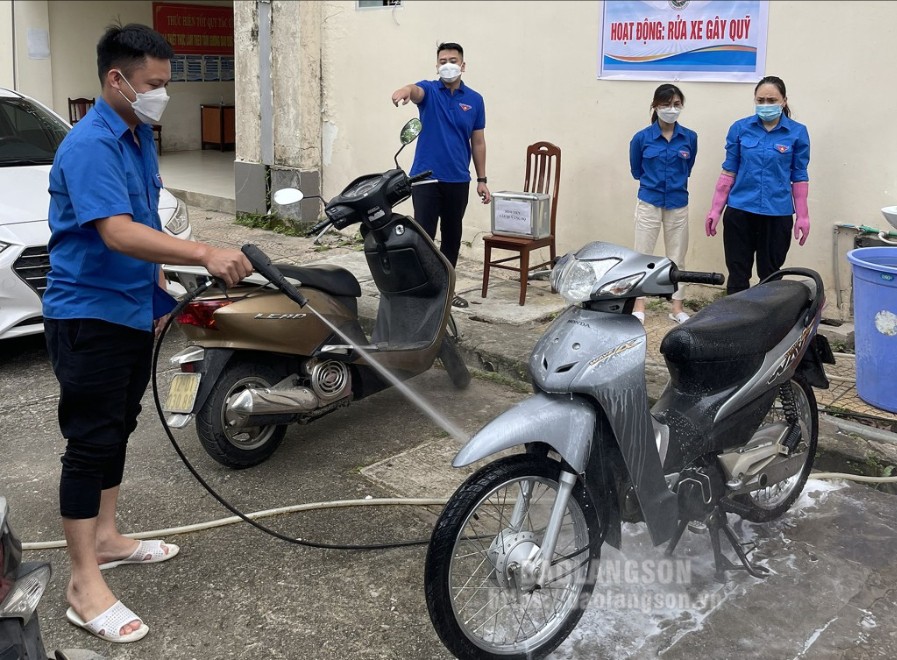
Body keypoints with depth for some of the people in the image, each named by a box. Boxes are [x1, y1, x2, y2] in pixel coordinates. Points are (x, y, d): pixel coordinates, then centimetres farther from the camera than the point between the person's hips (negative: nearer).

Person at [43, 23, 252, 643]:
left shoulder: (140, 136, 10)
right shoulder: (90, 145, -21)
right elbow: (117, 233, -35)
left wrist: (158, 289, 18)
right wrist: (205, 254, -43)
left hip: (133, 311, 9)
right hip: (88, 317, -9)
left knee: (117, 431, 18)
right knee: (91, 442, -5)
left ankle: (106, 537, 33)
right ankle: (86, 585, 2)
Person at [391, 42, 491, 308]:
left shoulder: (474, 100, 7)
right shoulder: (429, 90, -1)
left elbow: (478, 142, 10)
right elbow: (416, 91, -27)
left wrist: (481, 179, 7)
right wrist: (405, 90, -52)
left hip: (458, 180, 3)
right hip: (426, 178, -3)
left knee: (452, 238, 11)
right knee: (423, 236, -5)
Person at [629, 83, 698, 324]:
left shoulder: (690, 137, -2)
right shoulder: (641, 138, -6)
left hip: (678, 204, 2)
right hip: (649, 203, -1)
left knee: (677, 257, 9)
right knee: (642, 255, 2)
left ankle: (677, 307, 17)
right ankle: (639, 305, 10)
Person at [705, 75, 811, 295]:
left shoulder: (797, 132, -1)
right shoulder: (740, 128, 1)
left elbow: (799, 177, 3)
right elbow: (728, 172, 5)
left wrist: (803, 216, 1)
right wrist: (715, 209, 2)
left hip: (777, 214, 0)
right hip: (740, 211, 1)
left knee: (770, 276, 9)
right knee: (737, 275, 5)